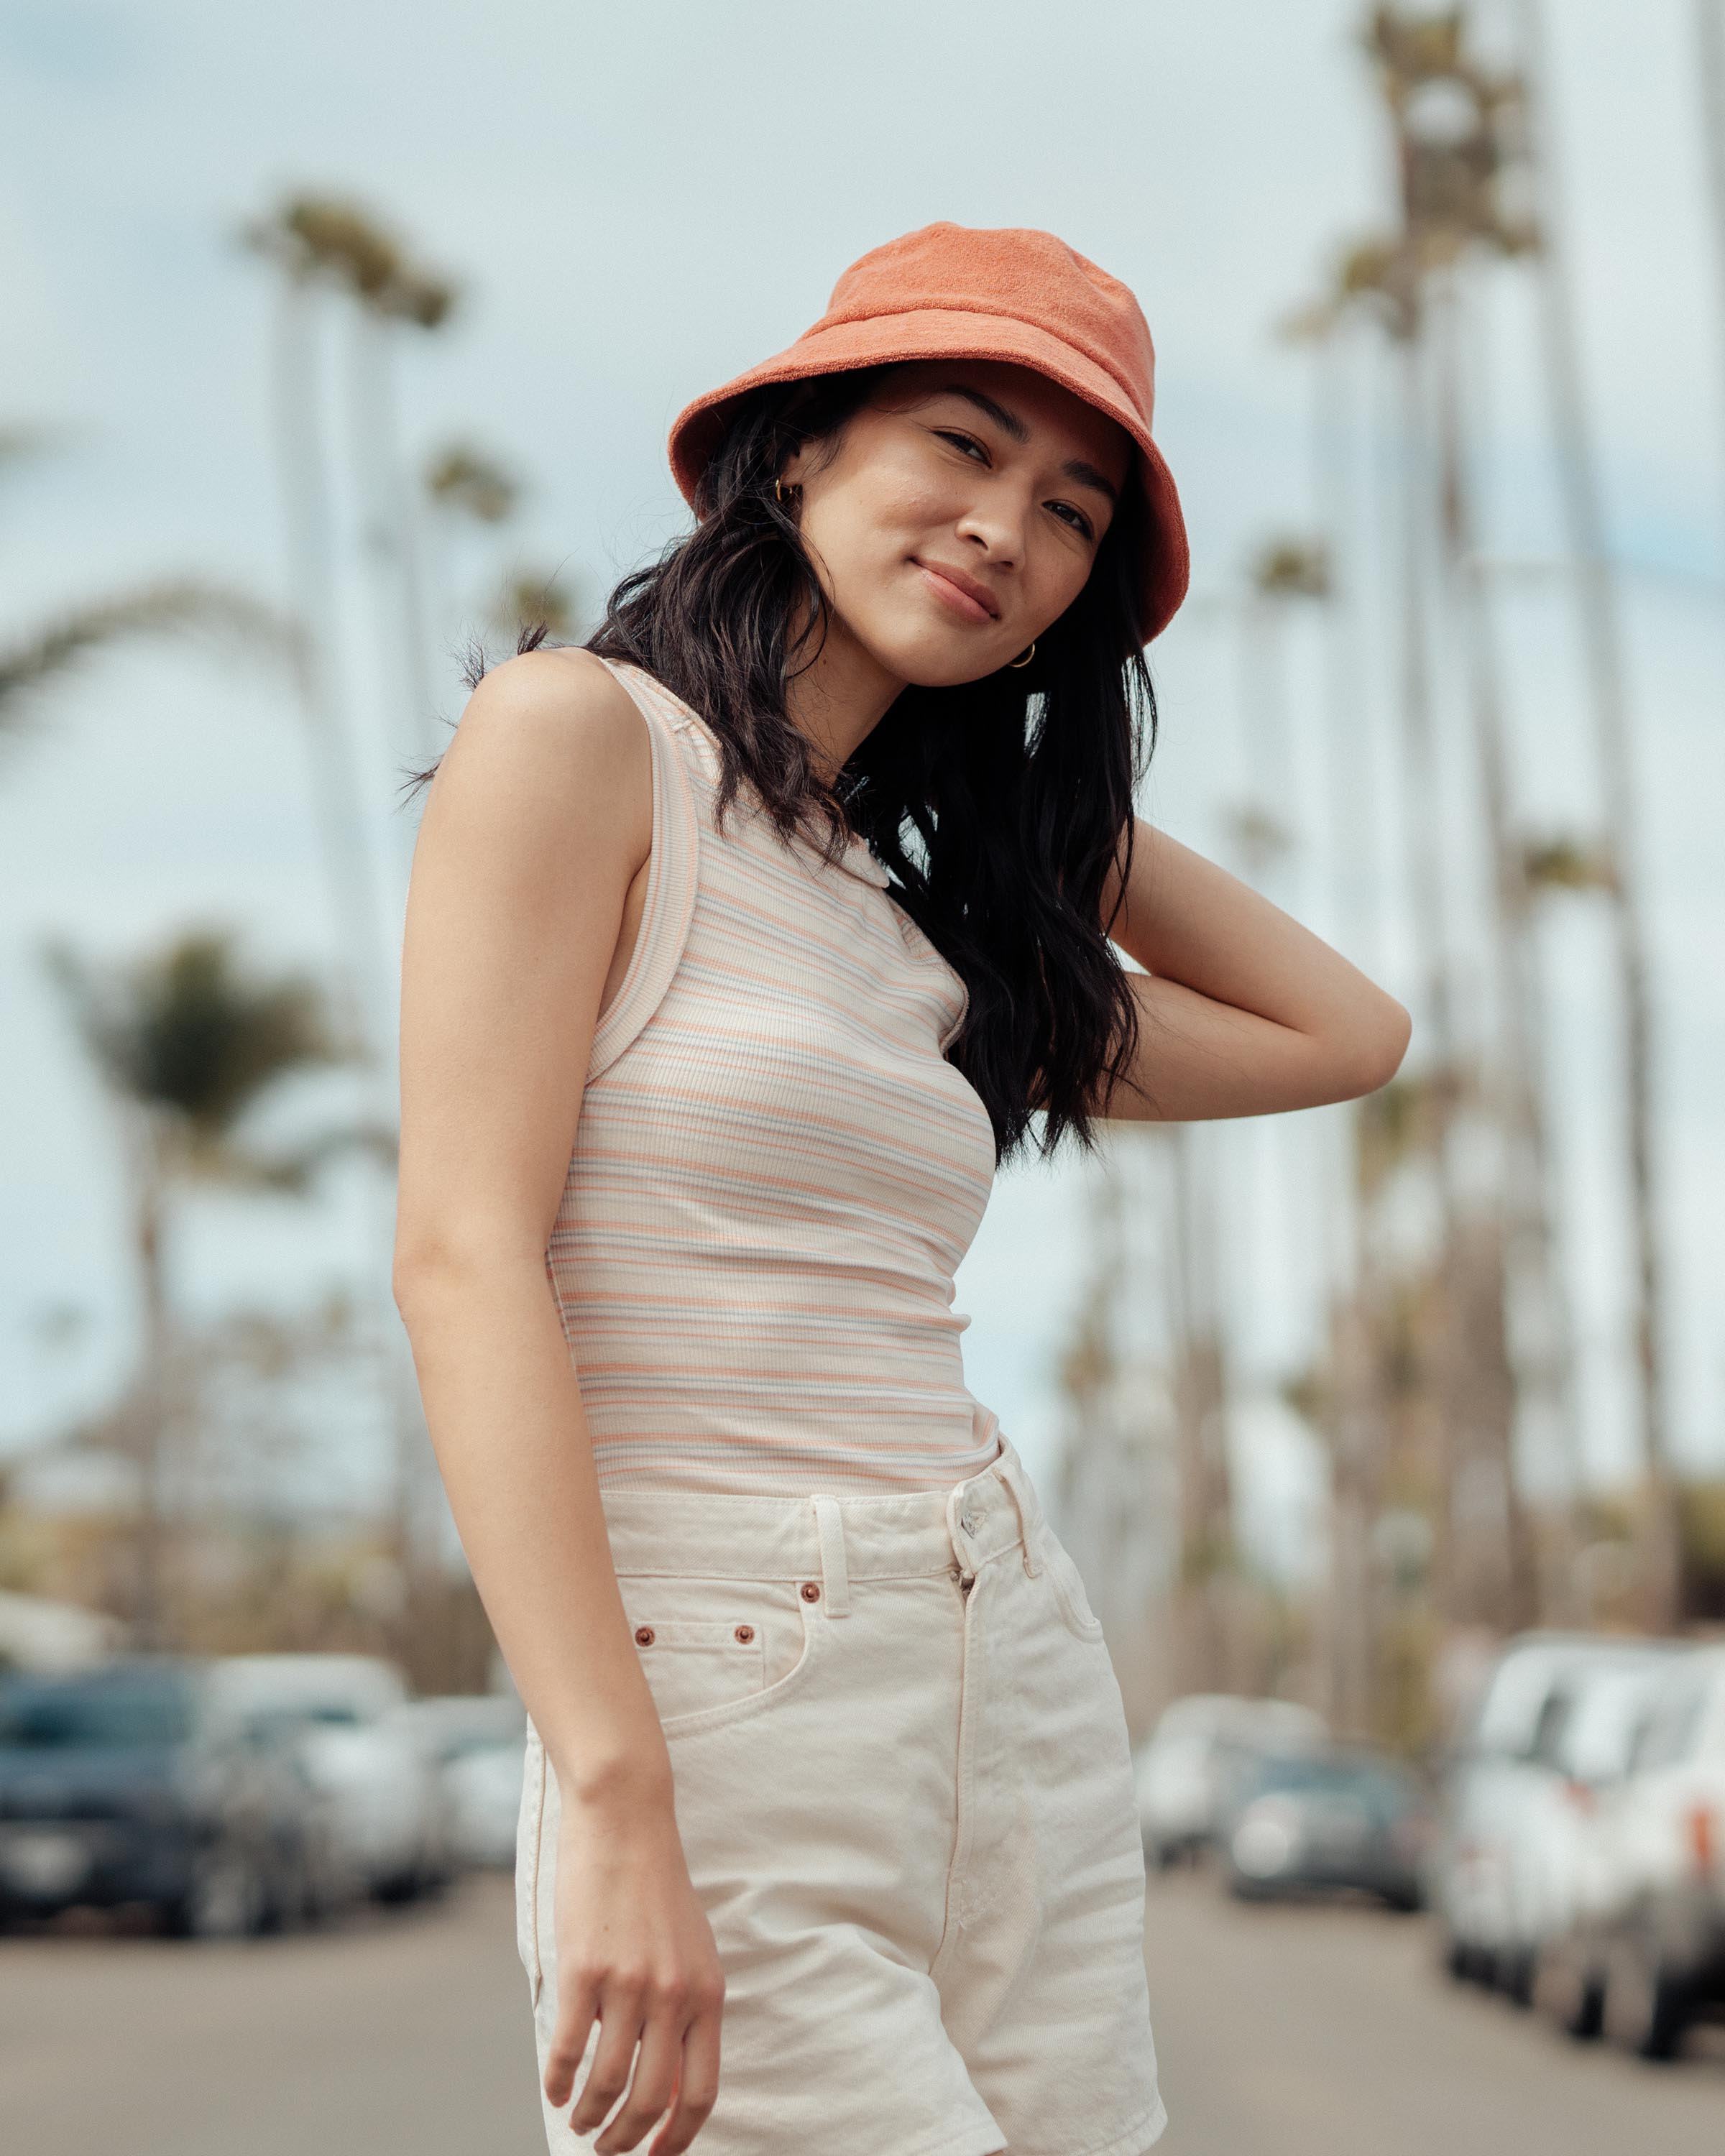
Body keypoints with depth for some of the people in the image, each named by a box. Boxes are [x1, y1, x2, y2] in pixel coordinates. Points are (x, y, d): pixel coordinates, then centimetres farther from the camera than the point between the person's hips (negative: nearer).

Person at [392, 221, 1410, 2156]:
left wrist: (1057, 795, 19)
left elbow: (1342, 1032, 26)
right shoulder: (582, 732, -3)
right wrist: (616, 1802, -21)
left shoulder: (921, 906, 16)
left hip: (1026, 1687, 7)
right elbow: (462, 1255, -13)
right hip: (727, 1706, -7)